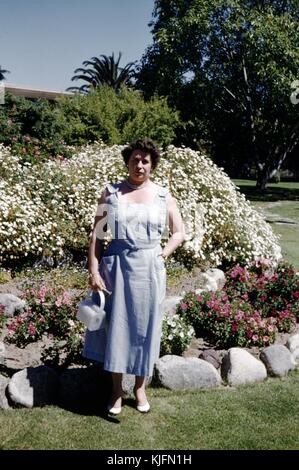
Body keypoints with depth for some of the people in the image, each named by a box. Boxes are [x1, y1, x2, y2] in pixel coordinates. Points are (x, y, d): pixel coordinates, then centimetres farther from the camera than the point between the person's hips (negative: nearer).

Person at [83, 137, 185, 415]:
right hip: (116, 266, 0)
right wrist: (94, 271, -6)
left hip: (149, 269, 1)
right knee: (116, 325, 8)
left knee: (144, 327, 9)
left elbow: (179, 233, 10)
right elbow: (96, 234, 0)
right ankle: (116, 390, 25)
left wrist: (162, 256, -5)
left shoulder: (163, 196, 4)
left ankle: (140, 387, 28)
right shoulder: (111, 193, 2)